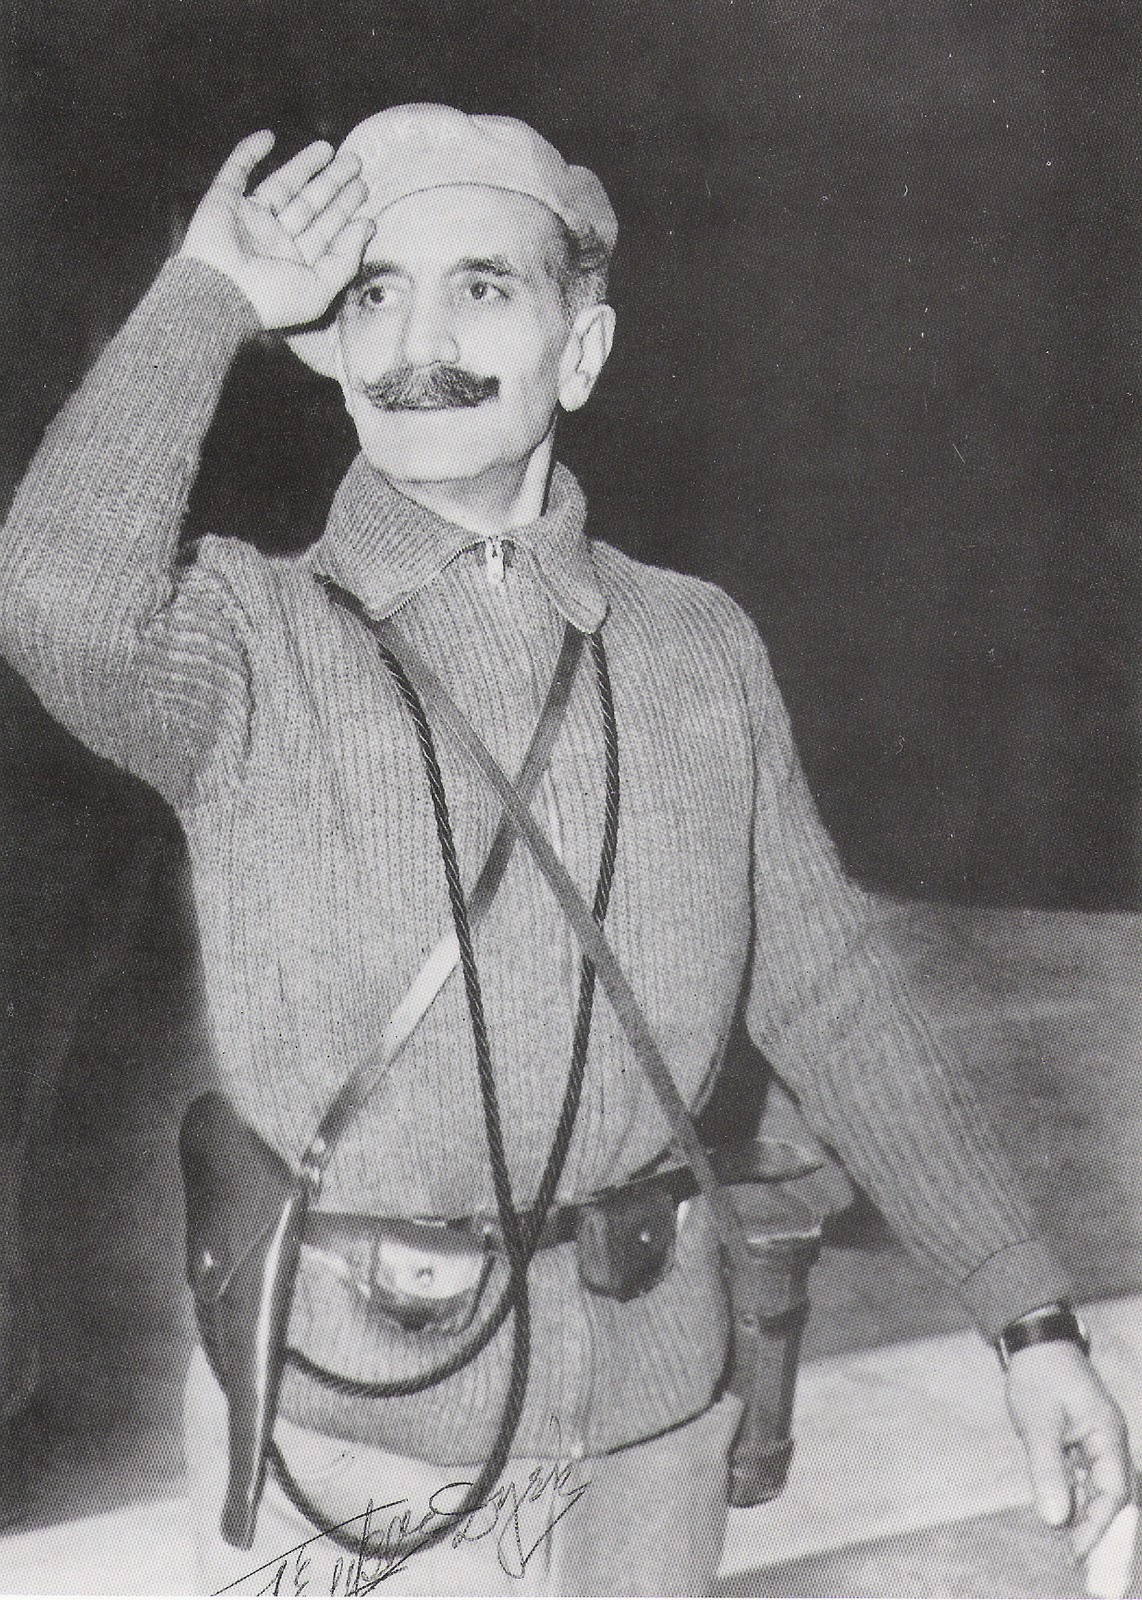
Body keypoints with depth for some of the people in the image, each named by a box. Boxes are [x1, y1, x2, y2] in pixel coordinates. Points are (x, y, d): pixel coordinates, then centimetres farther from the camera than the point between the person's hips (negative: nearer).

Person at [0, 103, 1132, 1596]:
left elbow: (833, 995, 4)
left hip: (648, 1412, 3)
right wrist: (210, 291, -17)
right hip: (343, 1414, -2)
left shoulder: (704, 647, 1)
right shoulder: (247, 639, -7)